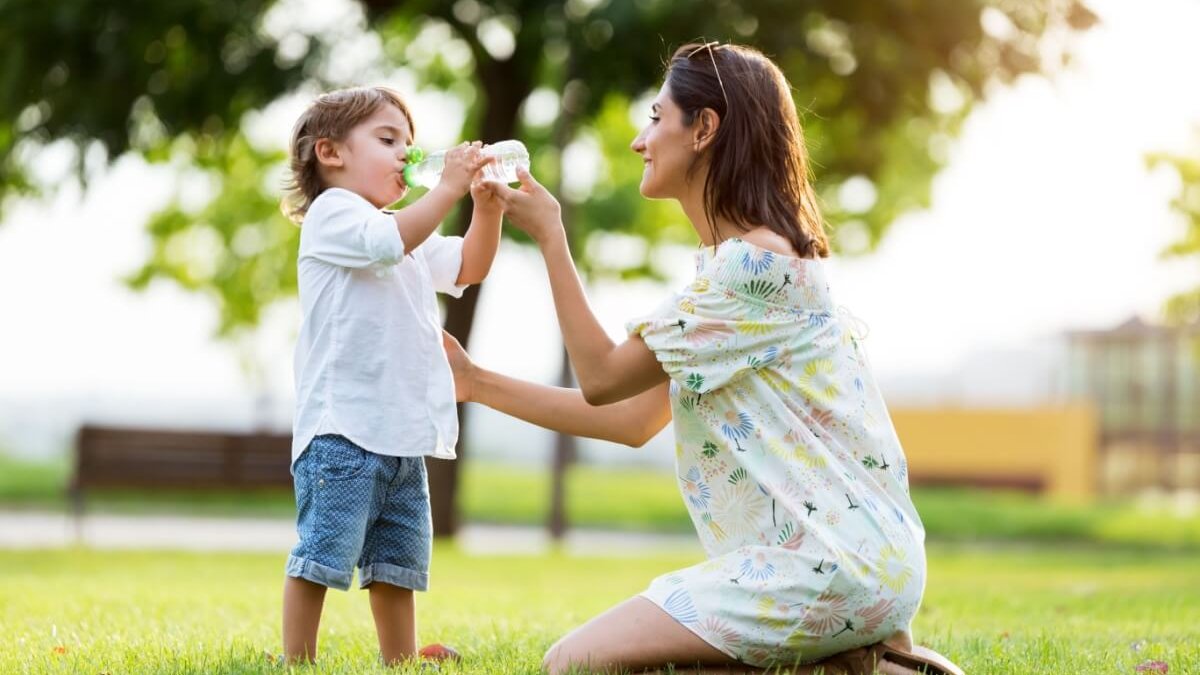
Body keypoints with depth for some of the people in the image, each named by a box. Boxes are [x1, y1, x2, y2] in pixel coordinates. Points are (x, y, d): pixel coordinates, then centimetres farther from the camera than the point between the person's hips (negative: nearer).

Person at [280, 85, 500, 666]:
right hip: (342, 430, -9)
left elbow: (469, 265, 25)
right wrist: (448, 188, -21)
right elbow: (390, 242, -23)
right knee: (322, 555, -9)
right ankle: (297, 663, -5)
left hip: (403, 436, 9)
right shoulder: (332, 214, -5)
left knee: (397, 564, 13)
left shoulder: (412, 235, 25)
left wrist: (487, 205, 8)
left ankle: (401, 665, 19)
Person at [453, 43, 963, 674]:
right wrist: (479, 384, 17)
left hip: (832, 564, -10)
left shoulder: (755, 265, -14)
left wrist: (549, 236, -3)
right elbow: (632, 419, 17)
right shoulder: (734, 267, 18)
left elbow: (601, 379, -8)